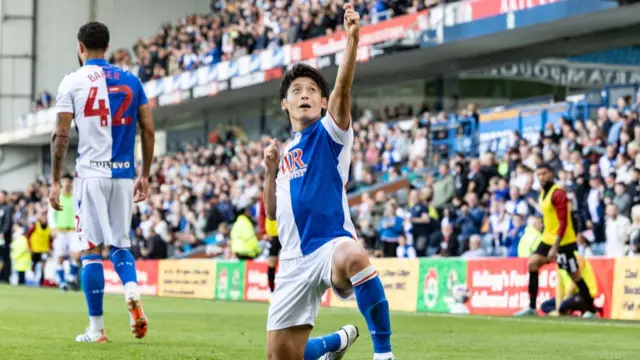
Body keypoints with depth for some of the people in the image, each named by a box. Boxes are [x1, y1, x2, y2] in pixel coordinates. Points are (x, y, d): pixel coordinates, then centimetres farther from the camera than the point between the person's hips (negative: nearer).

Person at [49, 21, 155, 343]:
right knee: (119, 244, 15)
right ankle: (132, 291, -16)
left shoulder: (73, 82, -1)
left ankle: (96, 328, 3)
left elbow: (61, 135, -5)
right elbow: (148, 130, 8)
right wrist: (144, 175, 15)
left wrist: (55, 181, 0)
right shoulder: (131, 81, 10)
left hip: (91, 174, -3)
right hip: (124, 173, 3)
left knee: (92, 249, 2)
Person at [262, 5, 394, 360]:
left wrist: (352, 38, -33)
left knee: (353, 257, -45)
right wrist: (271, 170, 5)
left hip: (331, 242, -6)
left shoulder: (329, 133, 3)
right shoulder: (285, 151, 20)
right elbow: (272, 212, 21)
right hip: (294, 259, 6)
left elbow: (342, 88, -17)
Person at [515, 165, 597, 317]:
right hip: (548, 239, 8)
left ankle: (590, 310, 9)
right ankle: (531, 307, -3)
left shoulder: (558, 193, -17)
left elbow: (563, 222, -21)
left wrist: (555, 247, -25)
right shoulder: (543, 193, 10)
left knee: (575, 275, -2)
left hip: (564, 241, -8)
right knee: (532, 263, -4)